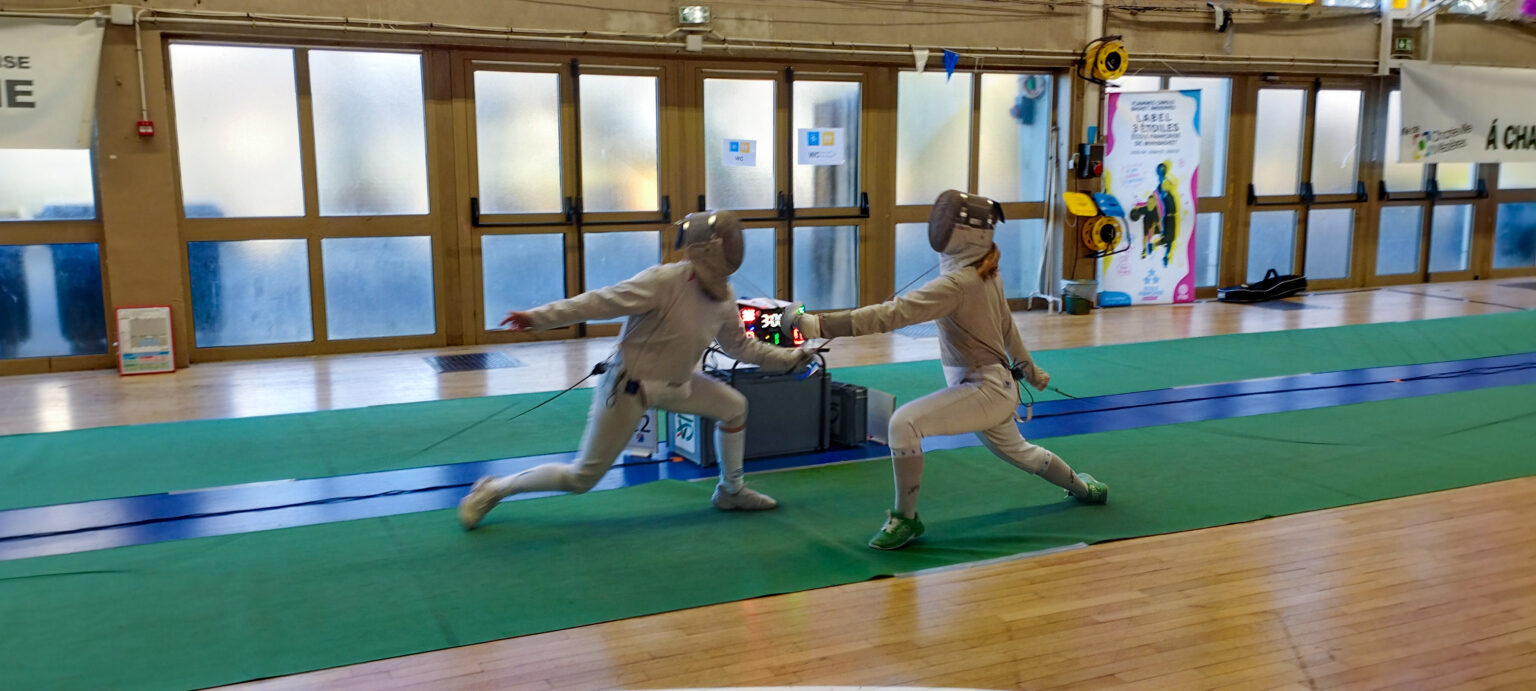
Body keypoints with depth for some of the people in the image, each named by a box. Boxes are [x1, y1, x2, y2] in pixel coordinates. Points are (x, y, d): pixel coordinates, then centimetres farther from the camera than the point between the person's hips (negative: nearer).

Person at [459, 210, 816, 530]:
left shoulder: (723, 296, -3)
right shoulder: (665, 281, -27)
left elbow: (740, 345, 12)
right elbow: (602, 301, -28)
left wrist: (789, 358, 8)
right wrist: (539, 317, -33)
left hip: (672, 383, 8)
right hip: (626, 387, -8)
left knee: (734, 407, 9)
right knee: (581, 478, -2)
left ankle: (731, 491, 28)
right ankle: (492, 490, 15)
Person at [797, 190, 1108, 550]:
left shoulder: (957, 283, -26)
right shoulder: (986, 273, 2)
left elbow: (893, 314, -35)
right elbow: (1006, 325, 16)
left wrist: (822, 325, -39)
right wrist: (1029, 368, 31)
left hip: (985, 391, -10)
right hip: (999, 388, 10)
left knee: (904, 424, -23)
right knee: (1015, 451, 33)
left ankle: (906, 518, -9)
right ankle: (1084, 488, 55)